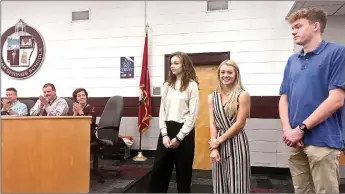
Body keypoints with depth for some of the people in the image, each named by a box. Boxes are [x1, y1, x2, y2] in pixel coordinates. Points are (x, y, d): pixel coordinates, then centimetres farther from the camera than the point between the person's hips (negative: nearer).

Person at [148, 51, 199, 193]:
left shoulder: (192, 85, -4)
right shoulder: (167, 85, 10)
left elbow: (193, 115, -9)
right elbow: (162, 111, 8)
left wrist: (179, 137, -11)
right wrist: (164, 134, -4)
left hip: (184, 131, -4)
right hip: (167, 129, 4)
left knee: (183, 171, 8)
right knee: (158, 170, 8)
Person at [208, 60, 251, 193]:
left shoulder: (243, 95, -6)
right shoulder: (212, 97, 7)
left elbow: (239, 123, -10)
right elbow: (212, 123, 3)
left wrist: (219, 140, -9)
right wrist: (214, 147, -7)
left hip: (236, 143, -4)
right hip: (219, 143, 4)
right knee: (220, 183, 13)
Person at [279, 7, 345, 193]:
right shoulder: (292, 60, 13)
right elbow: (284, 98, 11)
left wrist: (301, 128, -13)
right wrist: (287, 129, -6)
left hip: (323, 140, -5)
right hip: (295, 141, 6)